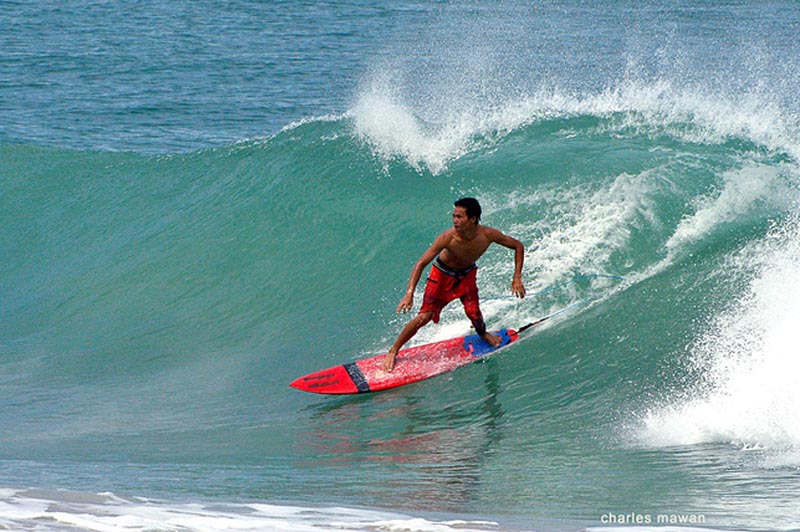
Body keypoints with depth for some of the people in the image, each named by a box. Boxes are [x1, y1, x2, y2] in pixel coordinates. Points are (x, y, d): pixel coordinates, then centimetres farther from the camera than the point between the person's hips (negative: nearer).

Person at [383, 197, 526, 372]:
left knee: (473, 313, -14)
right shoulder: (448, 238, -36)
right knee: (424, 317, -11)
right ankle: (393, 351, 7)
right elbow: (421, 264, -32)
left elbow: (518, 246, -14)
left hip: (467, 274, 2)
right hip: (443, 274, -2)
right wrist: (409, 293, -43)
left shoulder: (487, 235, -30)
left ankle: (483, 334, 24)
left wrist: (517, 278, -21)